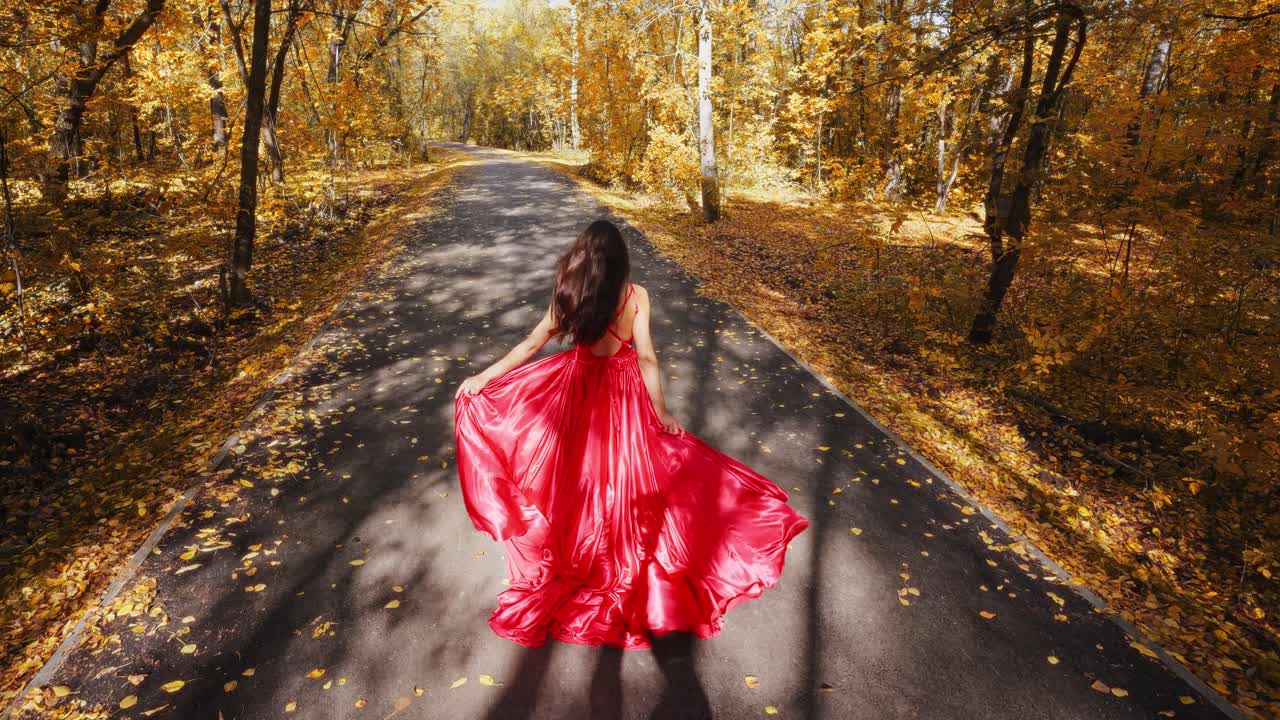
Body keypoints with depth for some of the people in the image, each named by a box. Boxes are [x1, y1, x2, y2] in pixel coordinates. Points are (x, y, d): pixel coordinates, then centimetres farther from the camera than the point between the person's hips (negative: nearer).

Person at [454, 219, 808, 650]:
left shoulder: (569, 295, -12)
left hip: (578, 385, 1)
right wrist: (661, 410, -8)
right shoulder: (636, 296, -16)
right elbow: (646, 357, -17)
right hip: (623, 390, -1)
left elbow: (531, 345, -9)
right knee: (623, 468, 16)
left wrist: (483, 378, 1)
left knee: (578, 467, 21)